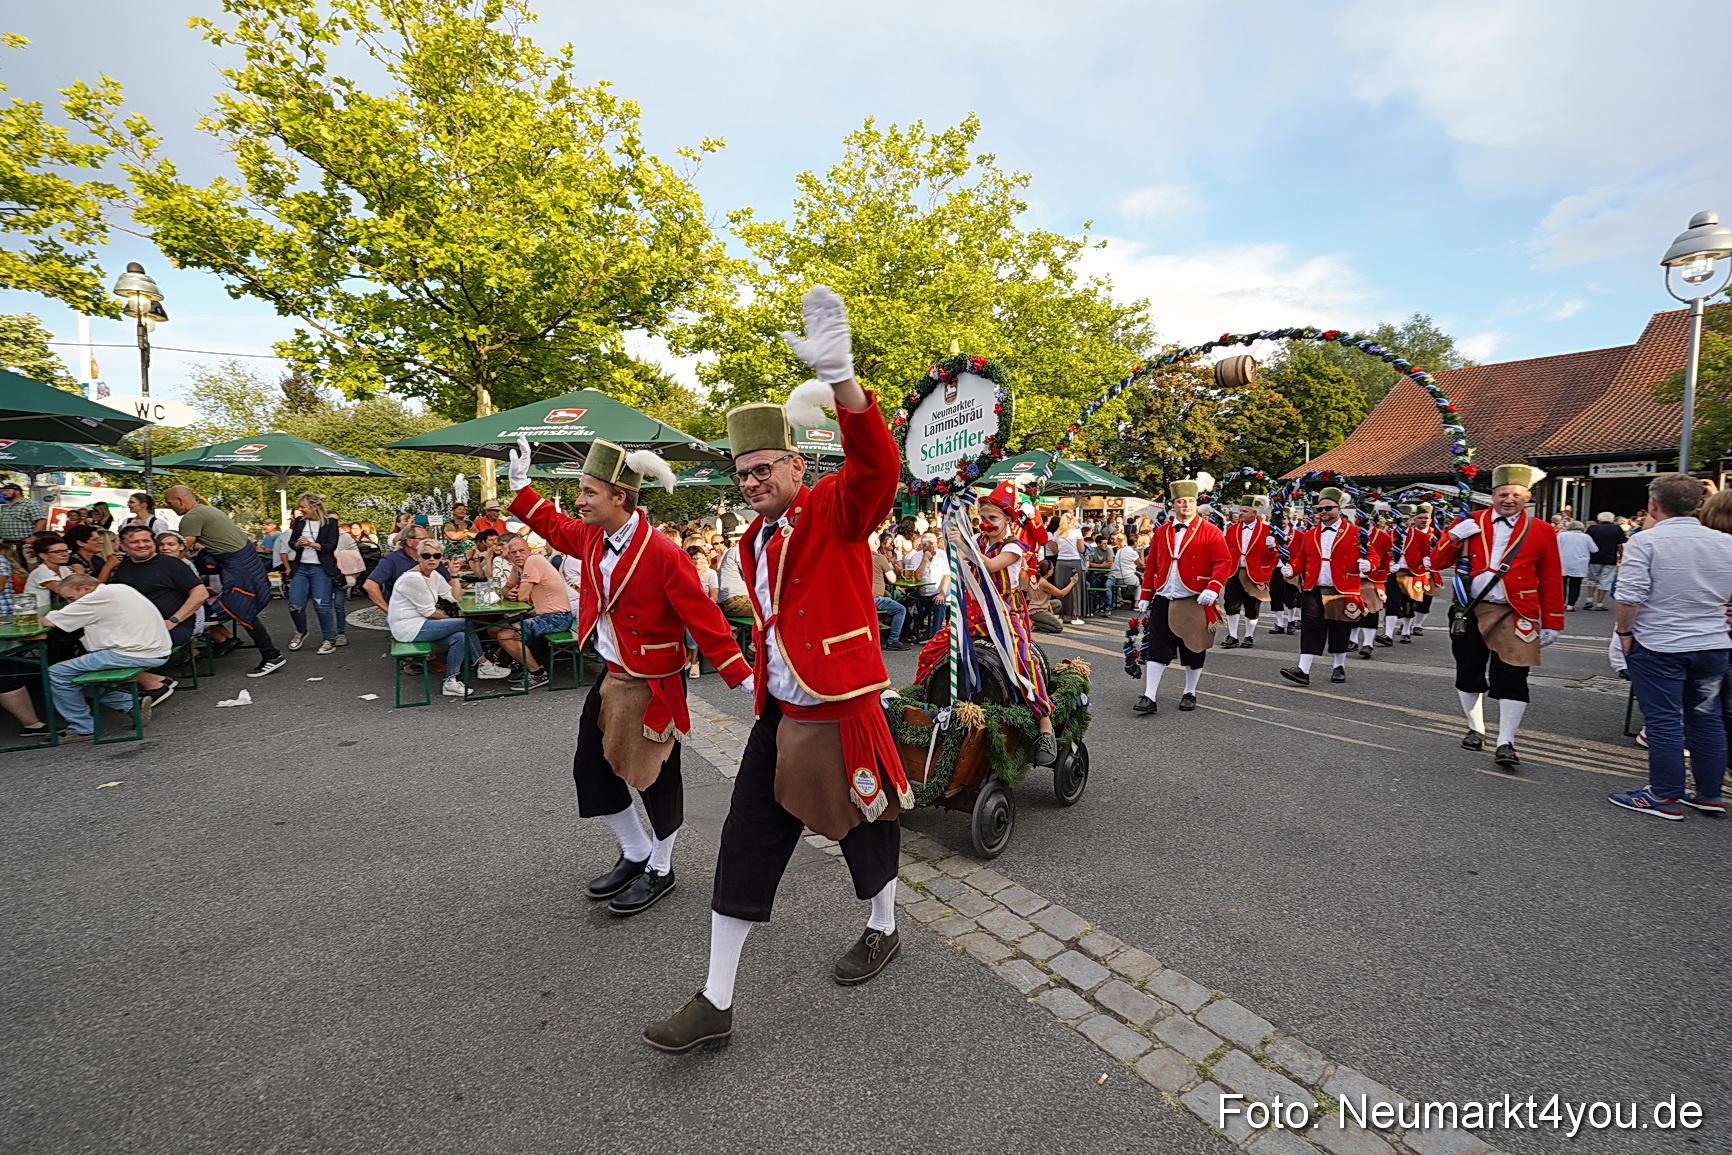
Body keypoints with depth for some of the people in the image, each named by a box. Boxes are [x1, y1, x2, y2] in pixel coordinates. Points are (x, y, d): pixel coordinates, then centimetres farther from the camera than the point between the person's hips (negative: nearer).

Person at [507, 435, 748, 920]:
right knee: (591, 770, 16)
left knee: (655, 777, 8)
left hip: (653, 686, -8)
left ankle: (660, 871, 31)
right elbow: (554, 525, 24)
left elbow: (704, 619, -21)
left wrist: (741, 676, -22)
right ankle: (635, 854, 37)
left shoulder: (663, 553, -23)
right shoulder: (591, 536, 0)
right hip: (611, 678, 8)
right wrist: (519, 484, 18)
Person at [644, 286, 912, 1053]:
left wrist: (839, 378, -47)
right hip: (778, 717, 7)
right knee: (744, 846, 7)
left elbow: (878, 467, -33)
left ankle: (882, 929, 46)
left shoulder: (834, 510, -11)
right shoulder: (754, 542, 10)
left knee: (864, 829, 15)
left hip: (842, 715, -6)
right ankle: (716, 1002, 20)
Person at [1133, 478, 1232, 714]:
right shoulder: (1162, 531, 10)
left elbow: (1224, 563, -7)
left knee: (1193, 649, 9)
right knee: (1157, 649, -1)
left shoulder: (1210, 531, -1)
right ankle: (1149, 697, 2)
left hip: (1194, 602, -2)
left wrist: (1213, 589, -22)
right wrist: (1145, 596, 9)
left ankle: (1190, 694, 26)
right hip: (1163, 600, 2)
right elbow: (1151, 566, 13)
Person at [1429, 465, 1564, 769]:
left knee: (1511, 680, -4)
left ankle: (1506, 743, 5)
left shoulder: (1542, 532, 2)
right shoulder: (1471, 523, 3)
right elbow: (1437, 563, 3)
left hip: (1514, 617, -1)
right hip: (1470, 612, 2)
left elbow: (1551, 582, 4)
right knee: (1469, 675, 10)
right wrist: (1454, 536, -14)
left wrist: (1552, 624, 2)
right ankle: (1476, 729, 28)